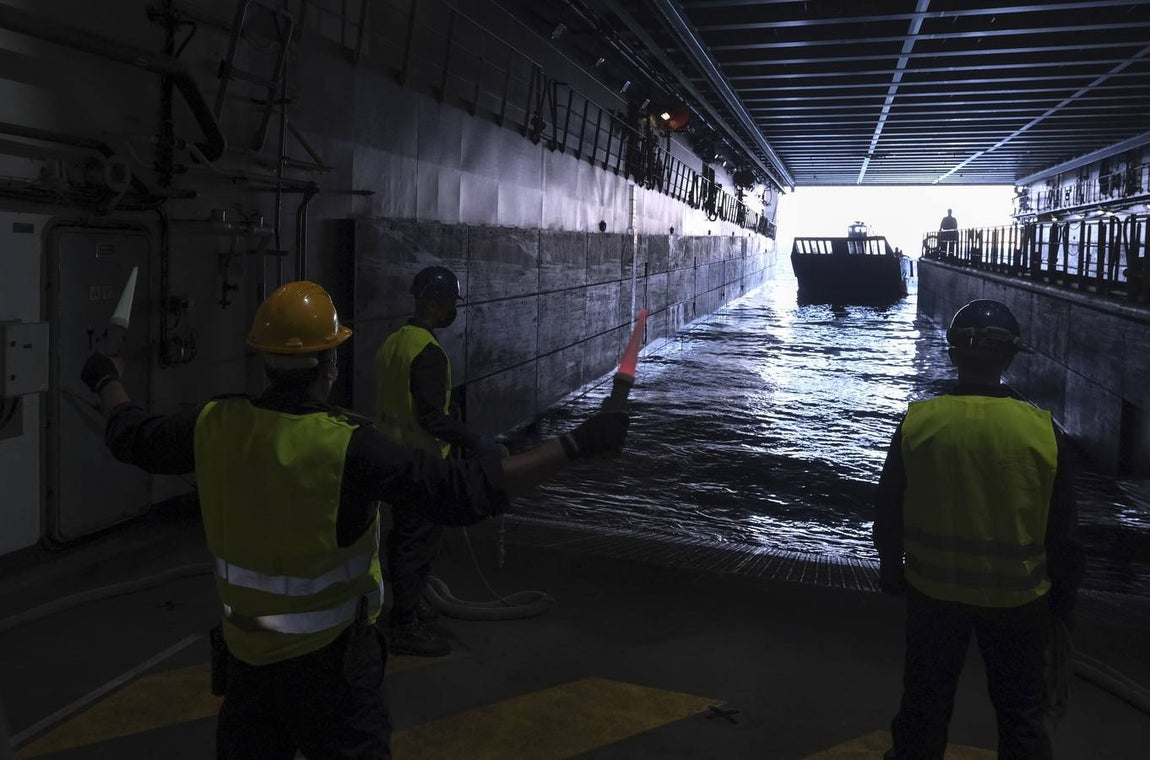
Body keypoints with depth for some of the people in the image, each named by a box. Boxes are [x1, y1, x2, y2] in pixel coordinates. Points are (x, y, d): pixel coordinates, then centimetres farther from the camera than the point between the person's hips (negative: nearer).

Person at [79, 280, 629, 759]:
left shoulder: (216, 427, -9)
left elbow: (131, 437, 11)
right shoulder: (347, 448, -26)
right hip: (329, 660, -5)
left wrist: (106, 382, 33)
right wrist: (578, 442, -29)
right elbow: (463, 491, -32)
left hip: (245, 656, 5)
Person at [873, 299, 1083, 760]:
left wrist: (891, 568, 13)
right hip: (1018, 598, 0)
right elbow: (1062, 528, -6)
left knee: (925, 701, 19)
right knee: (1020, 710, 19)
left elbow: (888, 510, -4)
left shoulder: (917, 422, -15)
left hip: (933, 589, 1)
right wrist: (1064, 595, 10)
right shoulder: (1042, 430, -16)